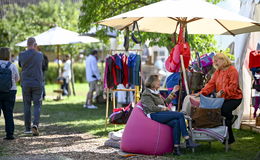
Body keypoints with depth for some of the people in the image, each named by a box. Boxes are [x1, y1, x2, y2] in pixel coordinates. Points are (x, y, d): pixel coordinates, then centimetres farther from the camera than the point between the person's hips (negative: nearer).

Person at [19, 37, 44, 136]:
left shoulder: (22, 55, -2)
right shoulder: (40, 55, -2)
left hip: (25, 84, 1)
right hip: (37, 83, -1)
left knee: (27, 106, 10)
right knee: (37, 106, 3)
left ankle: (27, 128, 11)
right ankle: (35, 124, -18)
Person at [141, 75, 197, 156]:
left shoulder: (156, 92, 27)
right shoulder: (146, 94, -1)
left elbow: (165, 102, 31)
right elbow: (152, 108, -12)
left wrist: (173, 92, 31)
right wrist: (164, 108, -7)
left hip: (162, 113, 8)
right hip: (154, 115, -8)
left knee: (176, 123, -25)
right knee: (180, 115, -22)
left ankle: (176, 148, -30)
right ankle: (187, 140, -24)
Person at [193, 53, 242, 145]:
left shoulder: (232, 70, -9)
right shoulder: (217, 72, 14)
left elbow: (233, 85, -19)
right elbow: (211, 84, 6)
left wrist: (222, 91, -30)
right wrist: (201, 93, -7)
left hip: (234, 98, -7)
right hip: (223, 99, 7)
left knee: (223, 110, -30)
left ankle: (231, 117, 8)